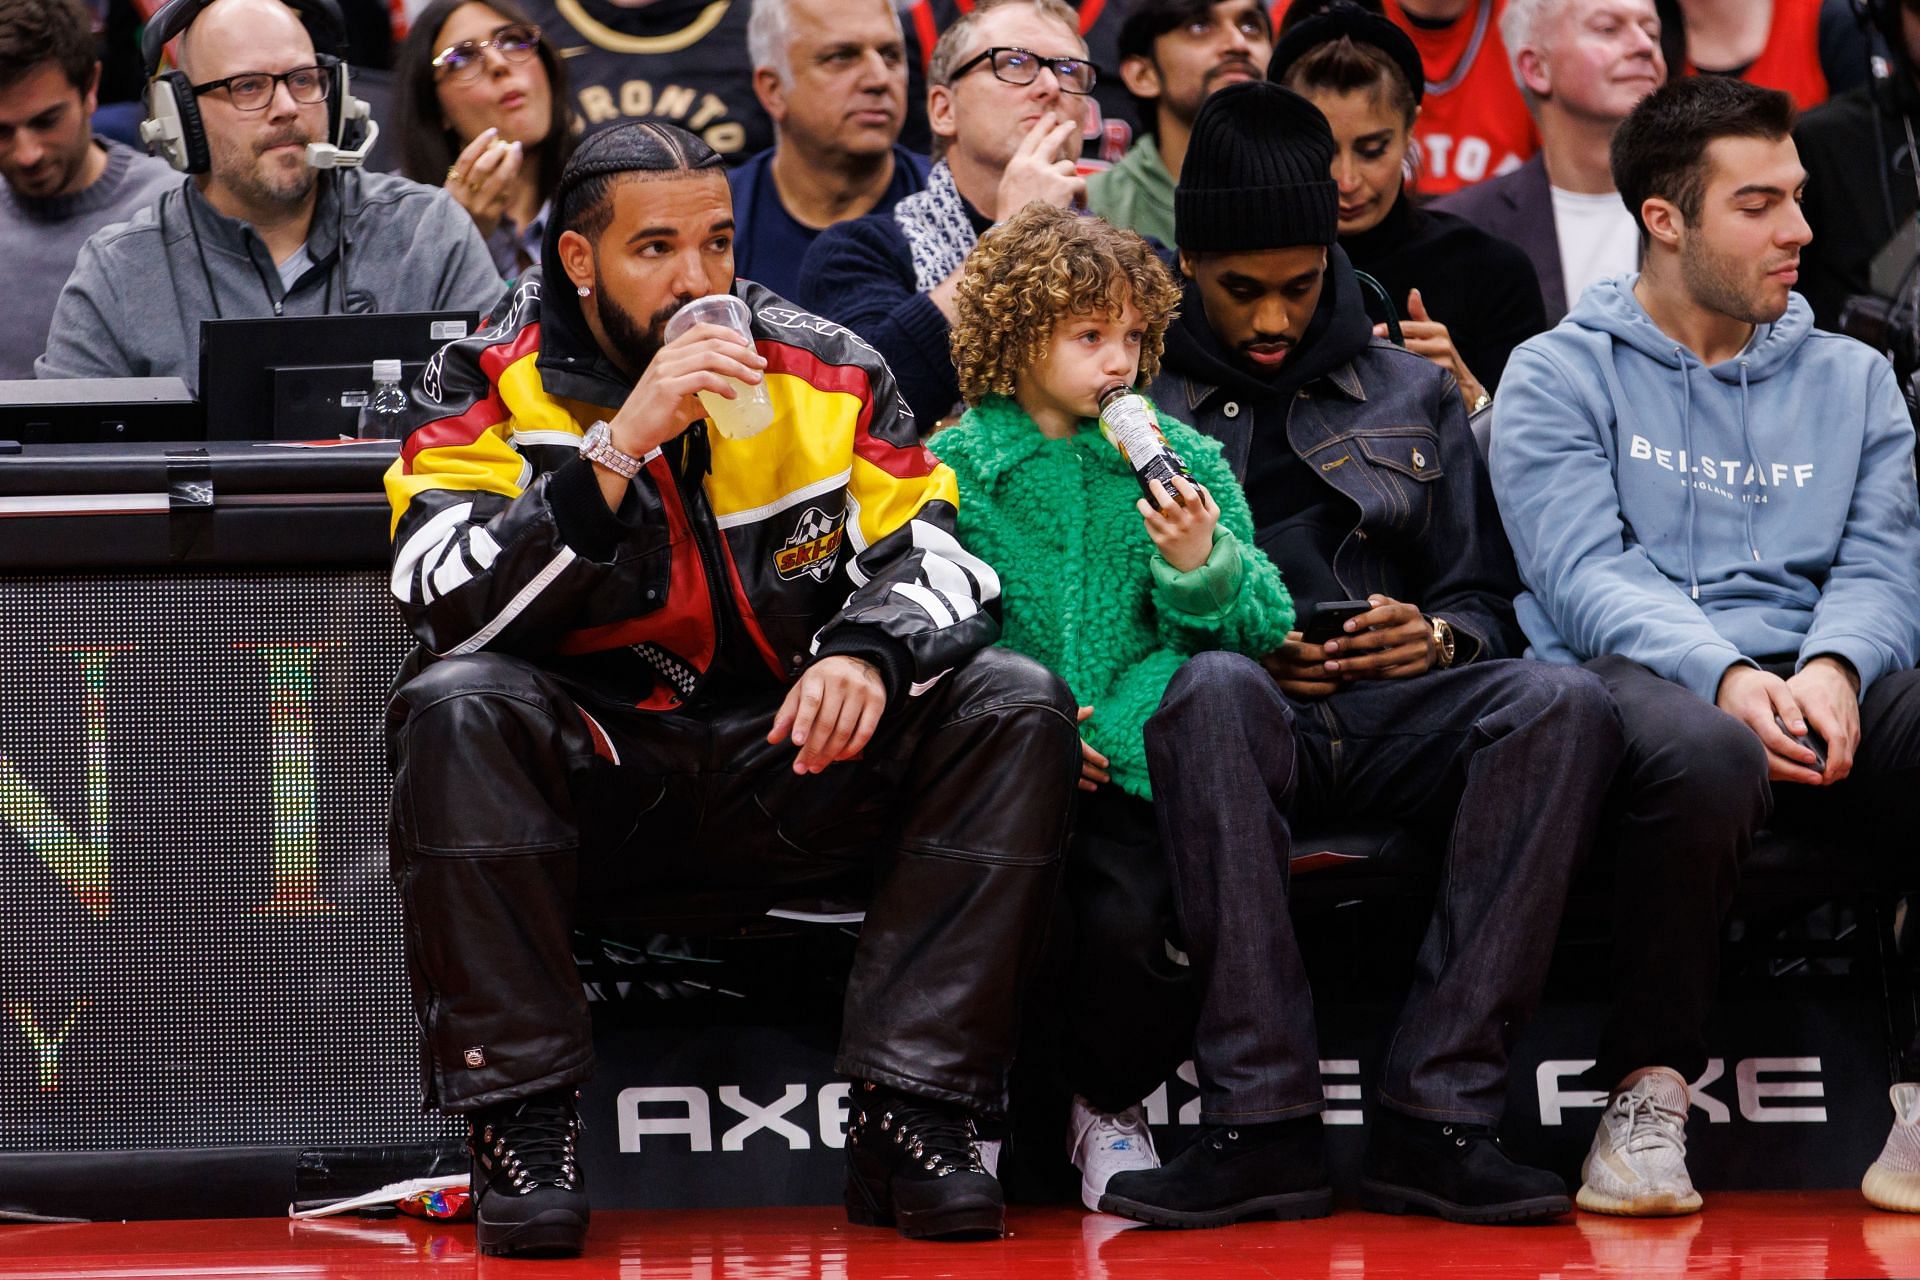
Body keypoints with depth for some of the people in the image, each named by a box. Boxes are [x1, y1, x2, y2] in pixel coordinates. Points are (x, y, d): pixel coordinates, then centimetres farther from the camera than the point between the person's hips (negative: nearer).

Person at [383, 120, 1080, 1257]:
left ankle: (912, 1116, -19)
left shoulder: (831, 373, 3)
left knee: (1017, 711, -18)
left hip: (789, 760, 3)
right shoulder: (489, 382, -4)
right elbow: (451, 602, -18)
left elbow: (931, 553, 0)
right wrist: (623, 443, -27)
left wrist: (869, 654, -23)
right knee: (456, 710, -33)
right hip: (592, 769, -3)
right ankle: (522, 1120, -25)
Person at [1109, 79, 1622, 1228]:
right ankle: (1263, 1119, -40)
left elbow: (1487, 603, 21)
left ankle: (1435, 1119, -33)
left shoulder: (1413, 392, 23)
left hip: (1394, 714, 3)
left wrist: (1432, 637, -2)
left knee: (1564, 704, -30)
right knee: (1216, 689, -40)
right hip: (1240, 717, -3)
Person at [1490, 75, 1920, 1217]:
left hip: (1821, 685, 3)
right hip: (1634, 682, -3)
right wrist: (1724, 676, -23)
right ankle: (1648, 1098, -26)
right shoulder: (1563, 374, 11)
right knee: (1707, 754, -40)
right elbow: (1583, 576, -4)